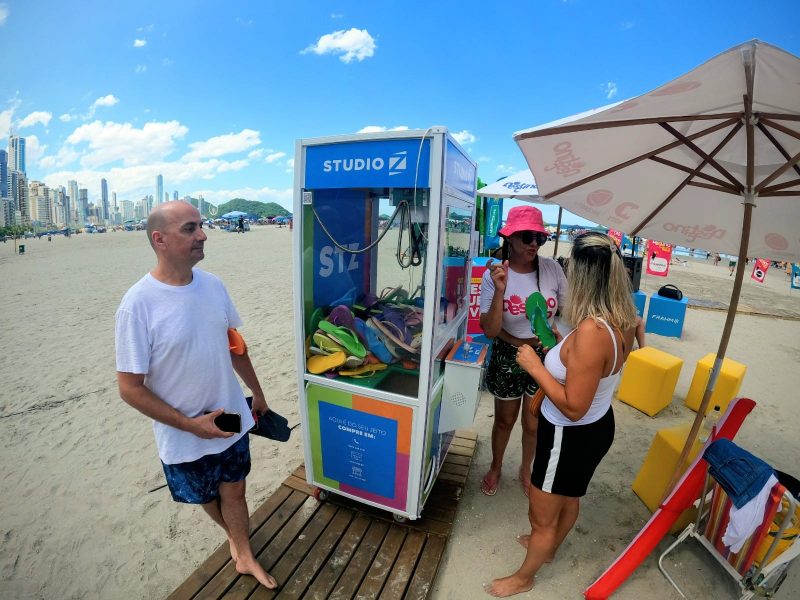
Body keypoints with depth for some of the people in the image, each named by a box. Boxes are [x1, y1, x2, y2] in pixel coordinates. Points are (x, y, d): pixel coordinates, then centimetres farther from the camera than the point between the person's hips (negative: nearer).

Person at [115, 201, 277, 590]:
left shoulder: (213, 285, -7)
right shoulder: (138, 305, -22)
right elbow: (129, 387, -15)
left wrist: (257, 393, 12)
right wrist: (190, 424, -17)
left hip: (232, 420, 3)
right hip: (185, 436, -2)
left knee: (234, 491, 19)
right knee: (208, 499, 23)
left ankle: (244, 555, 43)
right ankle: (236, 536, 54)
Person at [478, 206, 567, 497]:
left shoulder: (552, 269, -12)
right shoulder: (494, 276, -18)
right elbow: (489, 330, -23)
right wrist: (500, 290, -32)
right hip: (507, 358, -2)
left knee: (533, 424, 19)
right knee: (505, 420, 19)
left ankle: (526, 469, 49)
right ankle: (496, 468, 48)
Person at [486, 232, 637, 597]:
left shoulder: (591, 331, -35)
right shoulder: (619, 321, -7)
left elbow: (573, 407, -31)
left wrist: (535, 366, -25)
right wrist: (563, 349, 7)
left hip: (572, 436, -9)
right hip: (596, 426, 9)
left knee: (541, 515, 18)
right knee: (569, 498, 33)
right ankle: (548, 548, 60)